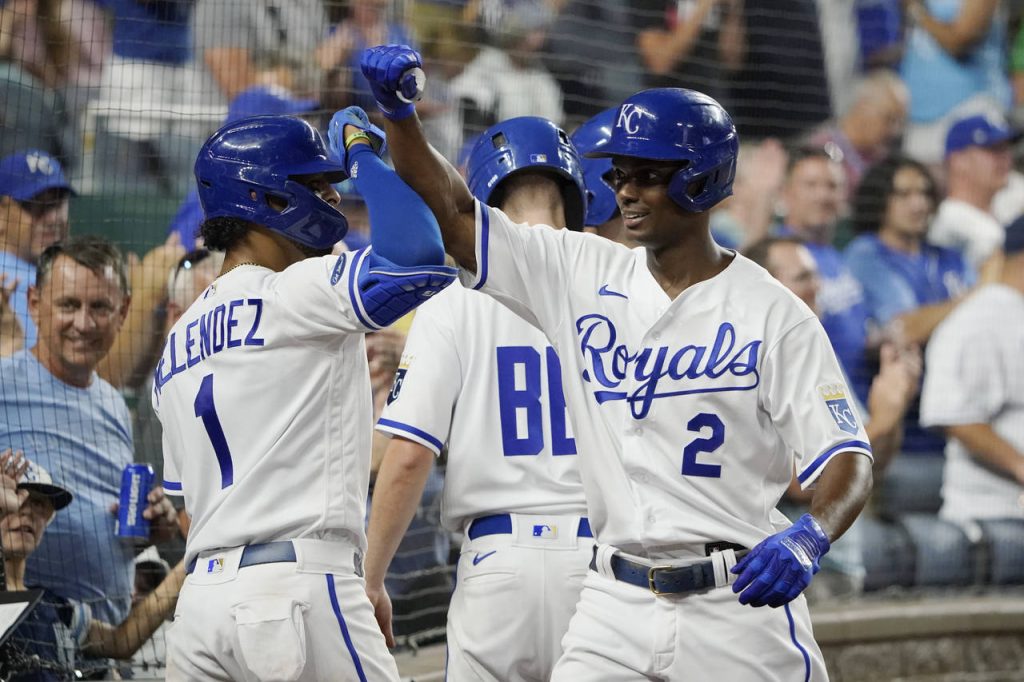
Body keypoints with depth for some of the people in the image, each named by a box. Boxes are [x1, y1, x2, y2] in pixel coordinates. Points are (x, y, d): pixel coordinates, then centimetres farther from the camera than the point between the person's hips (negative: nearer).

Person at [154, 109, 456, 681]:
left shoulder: (179, 341, 22)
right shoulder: (291, 292, -5)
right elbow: (417, 258, -21)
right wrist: (362, 154, -5)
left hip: (200, 598, 8)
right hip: (298, 589, -8)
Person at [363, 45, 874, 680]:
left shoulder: (773, 314, -5)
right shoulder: (584, 275, 7)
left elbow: (848, 459, -11)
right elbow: (453, 212, 4)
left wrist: (809, 539, -31)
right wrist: (399, 110, -12)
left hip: (739, 604, -3)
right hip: (615, 606, 3)